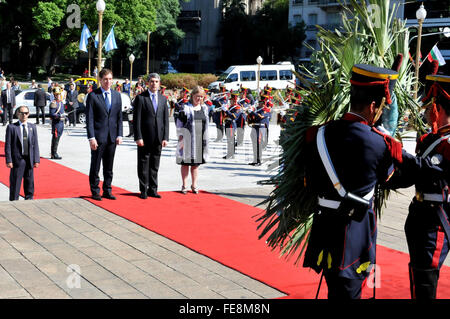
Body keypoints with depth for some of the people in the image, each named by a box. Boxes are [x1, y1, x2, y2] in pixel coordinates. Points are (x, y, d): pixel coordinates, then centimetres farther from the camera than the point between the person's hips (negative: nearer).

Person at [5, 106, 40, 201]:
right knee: (15, 183, 1)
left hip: (29, 160, 3)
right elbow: (8, 145, -4)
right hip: (17, 160, -3)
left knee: (29, 183, 10)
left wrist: (36, 160, 1)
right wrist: (9, 160, -11)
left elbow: (35, 144, 8)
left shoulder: (32, 127, 9)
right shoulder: (11, 127, -1)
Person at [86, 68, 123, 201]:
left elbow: (119, 117, 12)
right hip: (98, 137, -4)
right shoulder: (93, 95, -4)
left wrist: (119, 135, 3)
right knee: (95, 166, 3)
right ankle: (95, 192, 12)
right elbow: (89, 118, -7)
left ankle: (107, 191, 19)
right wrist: (91, 138, -14)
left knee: (109, 167, 10)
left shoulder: (117, 95, 10)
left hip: (112, 137, 4)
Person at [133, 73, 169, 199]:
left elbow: (166, 119, 11)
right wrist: (138, 137, -13)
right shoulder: (140, 98, -2)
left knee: (155, 165, 9)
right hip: (145, 137, -4)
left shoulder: (163, 99, 12)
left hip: (158, 139, 4)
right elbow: (136, 119, -6)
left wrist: (165, 137, 2)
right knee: (143, 164, 2)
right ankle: (143, 190, 10)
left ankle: (153, 190, 17)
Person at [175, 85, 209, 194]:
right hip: (187, 139, -4)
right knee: (185, 163, 3)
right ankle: (184, 185, 10)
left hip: (200, 140, 4)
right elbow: (179, 124, -4)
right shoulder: (185, 108, -4)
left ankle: (194, 185, 17)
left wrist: (205, 138, 12)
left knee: (196, 164, 10)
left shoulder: (205, 108, 10)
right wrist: (180, 137, -10)